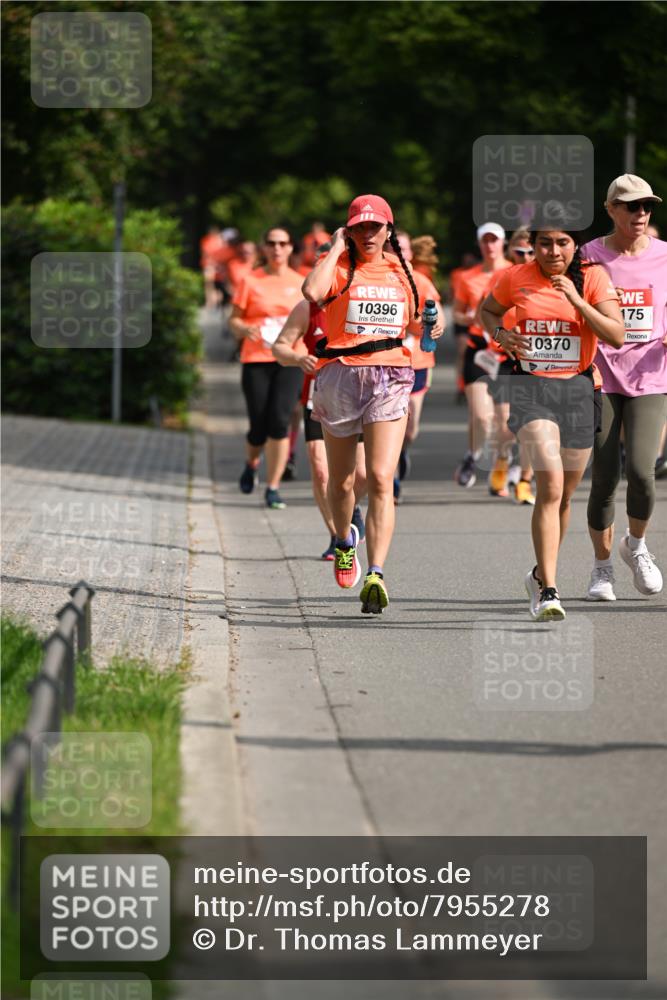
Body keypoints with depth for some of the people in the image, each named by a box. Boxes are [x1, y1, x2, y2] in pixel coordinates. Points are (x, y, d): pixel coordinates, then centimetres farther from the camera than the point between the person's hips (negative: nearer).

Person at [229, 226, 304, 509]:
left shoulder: (299, 283, 8)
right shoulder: (250, 281, 3)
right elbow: (234, 320, 5)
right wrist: (244, 329, -17)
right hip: (256, 360, -1)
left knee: (279, 422, -13)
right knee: (259, 428, -2)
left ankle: (273, 489, -6)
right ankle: (252, 463, 34)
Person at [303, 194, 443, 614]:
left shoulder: (402, 271, 12)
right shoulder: (340, 267, 0)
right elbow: (313, 292, -23)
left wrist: (432, 328, 11)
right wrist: (337, 248, -13)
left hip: (390, 380, 1)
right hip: (340, 375, -1)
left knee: (381, 479, -15)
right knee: (342, 481, 13)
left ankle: (376, 575, -21)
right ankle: (345, 540, 45)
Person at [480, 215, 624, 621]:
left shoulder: (593, 278, -1)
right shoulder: (517, 278, 1)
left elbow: (617, 336, -10)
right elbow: (488, 309, 20)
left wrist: (576, 300, -20)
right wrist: (500, 334, -1)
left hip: (578, 389, 2)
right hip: (531, 387, -2)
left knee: (563, 494, 12)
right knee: (551, 483, -21)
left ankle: (542, 574, 36)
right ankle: (548, 589, -22)